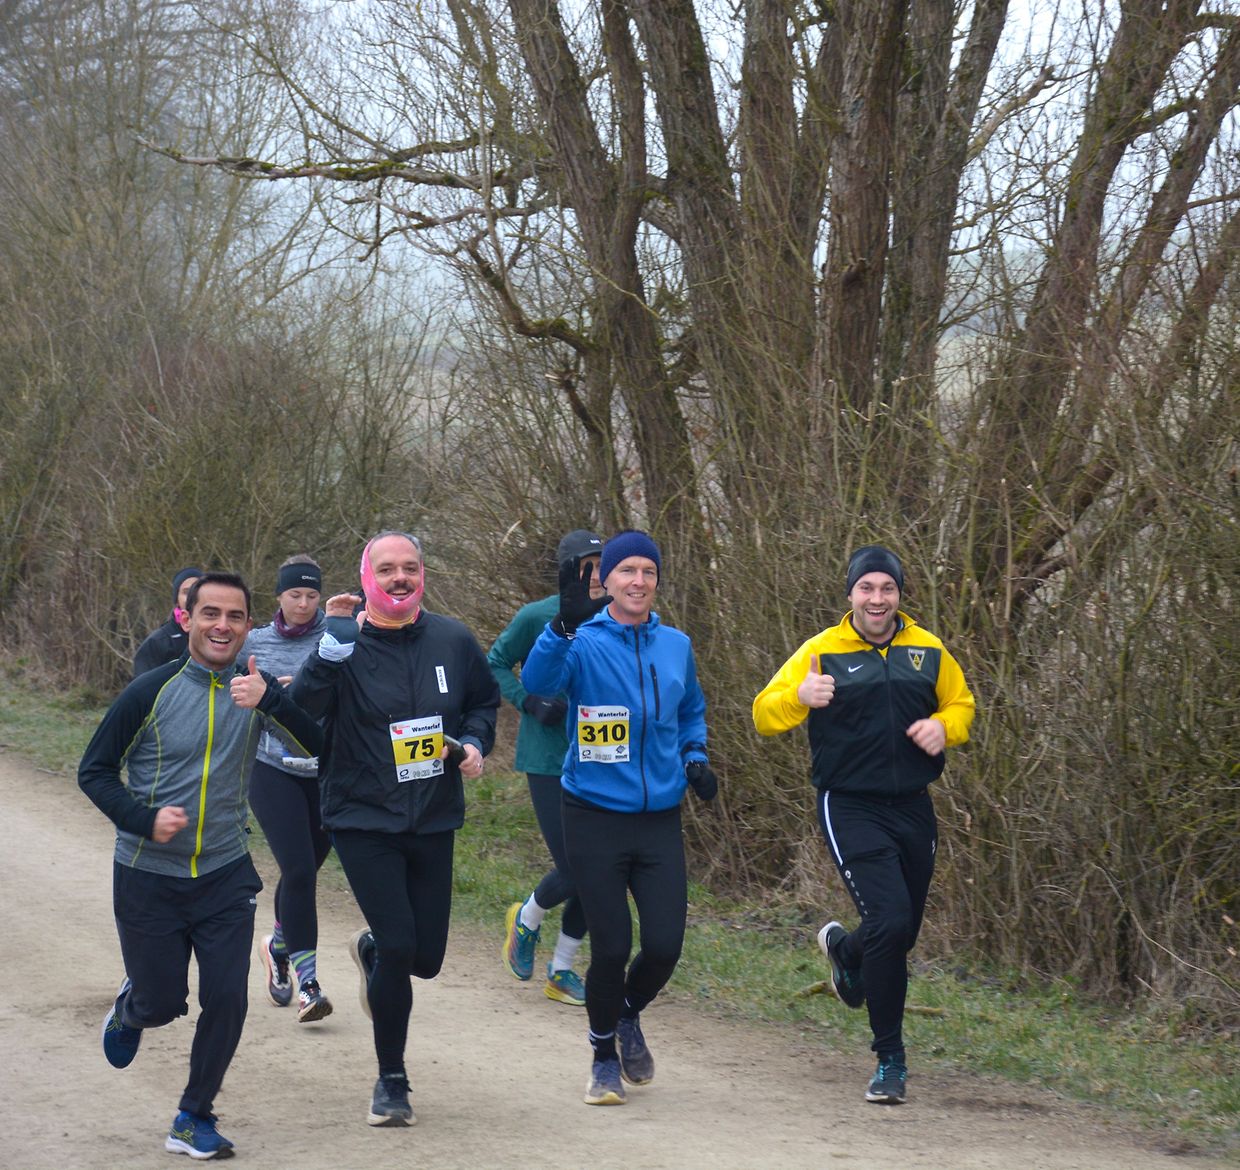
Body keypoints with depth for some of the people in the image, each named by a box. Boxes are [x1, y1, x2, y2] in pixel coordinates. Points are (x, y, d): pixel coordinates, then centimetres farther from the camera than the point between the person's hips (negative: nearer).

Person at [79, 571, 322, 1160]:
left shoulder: (256, 690, -4)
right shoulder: (152, 691, -11)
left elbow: (316, 747, -18)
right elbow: (94, 771, -4)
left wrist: (268, 701, -35)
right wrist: (145, 820, -20)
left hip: (225, 876, 2)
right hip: (148, 879, -2)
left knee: (226, 1001, -4)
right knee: (161, 1004, 5)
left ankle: (195, 1119, 16)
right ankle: (128, 1009, 43)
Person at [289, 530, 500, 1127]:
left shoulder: (452, 641, 1)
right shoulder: (346, 647, -11)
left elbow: (485, 700, 18)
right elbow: (302, 710, -25)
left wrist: (475, 742, -1)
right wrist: (335, 642, -31)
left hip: (434, 824, 4)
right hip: (363, 821, -4)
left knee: (425, 958, 7)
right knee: (397, 947, -13)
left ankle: (369, 949, 46)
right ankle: (391, 1081, 7)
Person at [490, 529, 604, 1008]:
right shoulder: (537, 618, -9)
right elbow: (495, 663, 2)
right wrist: (529, 702, -13)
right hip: (548, 762, -4)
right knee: (572, 871, -9)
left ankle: (562, 971, 22)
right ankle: (526, 920, 24)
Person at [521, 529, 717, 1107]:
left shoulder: (676, 646, 7)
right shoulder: (584, 644, -8)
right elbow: (537, 680, -29)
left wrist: (694, 757, 6)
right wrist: (566, 623, -44)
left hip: (660, 819, 4)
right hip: (595, 816, -3)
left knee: (664, 946, -2)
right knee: (611, 947, -2)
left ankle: (629, 1016, 31)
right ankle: (604, 1056, 21)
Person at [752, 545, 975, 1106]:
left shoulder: (928, 651, 6)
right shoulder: (822, 652, -3)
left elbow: (961, 703, 20)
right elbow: (764, 716, -4)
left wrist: (943, 727, -3)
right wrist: (799, 696, -25)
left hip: (913, 807, 5)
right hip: (851, 809, -5)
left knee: (904, 932, 13)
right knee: (889, 922, -18)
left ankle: (842, 946, 52)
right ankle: (890, 1060, -5)